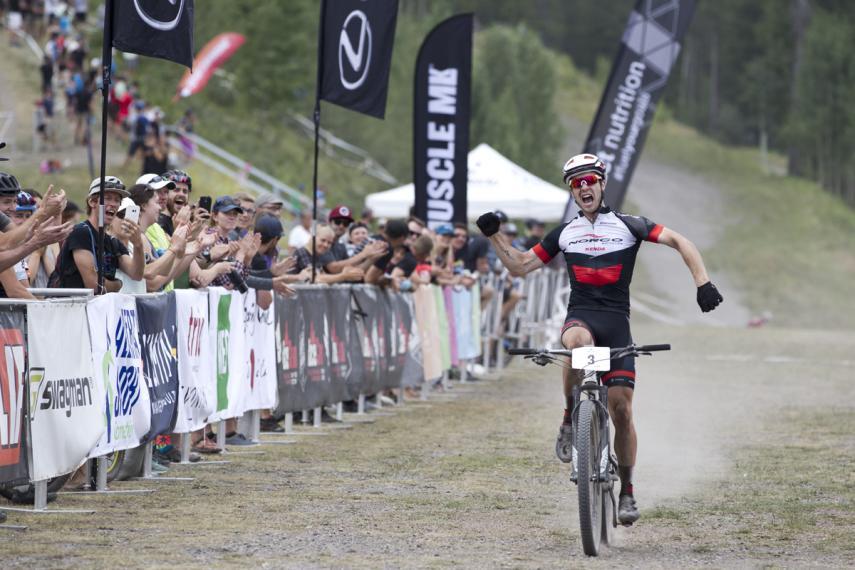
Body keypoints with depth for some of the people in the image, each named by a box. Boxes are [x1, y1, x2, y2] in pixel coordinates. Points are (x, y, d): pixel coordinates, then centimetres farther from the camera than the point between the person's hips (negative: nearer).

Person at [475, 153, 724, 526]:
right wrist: (494, 236, 5)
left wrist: (702, 282, -15)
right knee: (579, 342, -39)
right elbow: (520, 266, 18)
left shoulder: (628, 226, 6)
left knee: (621, 409, -6)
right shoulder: (564, 234, 14)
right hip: (580, 316, 0)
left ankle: (627, 492, 9)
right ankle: (570, 421, -19)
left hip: (616, 323, 0)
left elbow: (679, 242, -1)